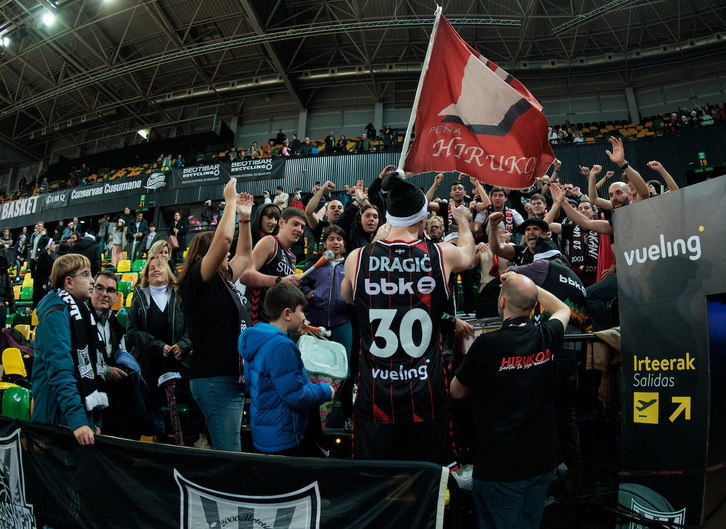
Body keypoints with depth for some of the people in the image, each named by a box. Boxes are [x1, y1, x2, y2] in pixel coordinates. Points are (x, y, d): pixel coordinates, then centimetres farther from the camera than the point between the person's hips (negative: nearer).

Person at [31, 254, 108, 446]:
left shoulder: (82, 312, 13)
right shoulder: (56, 315, -15)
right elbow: (60, 373, -25)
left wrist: (96, 421, 16)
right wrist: (77, 420, -32)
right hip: (59, 422, -8)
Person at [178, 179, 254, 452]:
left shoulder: (223, 281, 16)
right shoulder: (197, 279, -8)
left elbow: (244, 255, 29)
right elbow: (224, 238, -20)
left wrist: (244, 217, 22)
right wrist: (230, 201, -8)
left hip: (232, 378, 9)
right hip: (214, 378, -9)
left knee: (229, 452, 15)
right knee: (228, 454, -6)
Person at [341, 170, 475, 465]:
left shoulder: (357, 258, -6)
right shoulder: (441, 255, -7)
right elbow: (469, 254, 19)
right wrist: (463, 220, 40)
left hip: (375, 394, 1)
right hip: (426, 395, 0)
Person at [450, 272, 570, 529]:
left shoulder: (487, 345, -21)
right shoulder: (548, 338, -7)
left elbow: (457, 391, -5)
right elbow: (563, 309, 19)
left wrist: (471, 354, 8)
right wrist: (526, 284, 18)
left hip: (499, 467, -5)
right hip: (542, 461, 5)